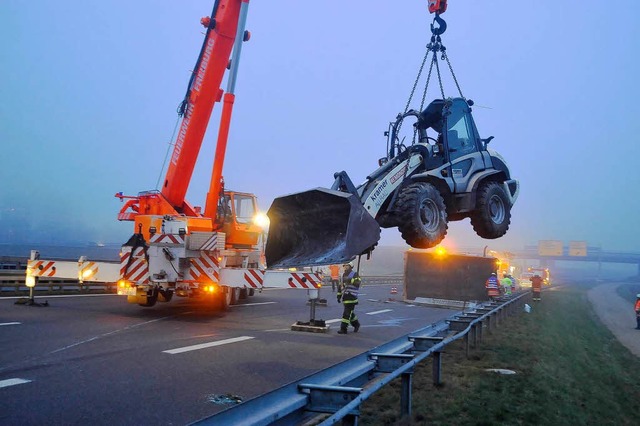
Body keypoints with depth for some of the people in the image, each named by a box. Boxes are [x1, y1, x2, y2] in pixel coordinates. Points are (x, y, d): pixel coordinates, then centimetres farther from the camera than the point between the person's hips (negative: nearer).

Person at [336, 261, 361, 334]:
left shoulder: (355, 274, -6)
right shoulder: (343, 275, 17)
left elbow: (358, 283, -23)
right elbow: (341, 286, 24)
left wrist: (350, 280, -35)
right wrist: (339, 295, 20)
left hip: (351, 297, -8)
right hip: (345, 297, 8)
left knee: (347, 313, -10)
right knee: (350, 313, 16)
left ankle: (343, 329, -8)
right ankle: (356, 324, 36)